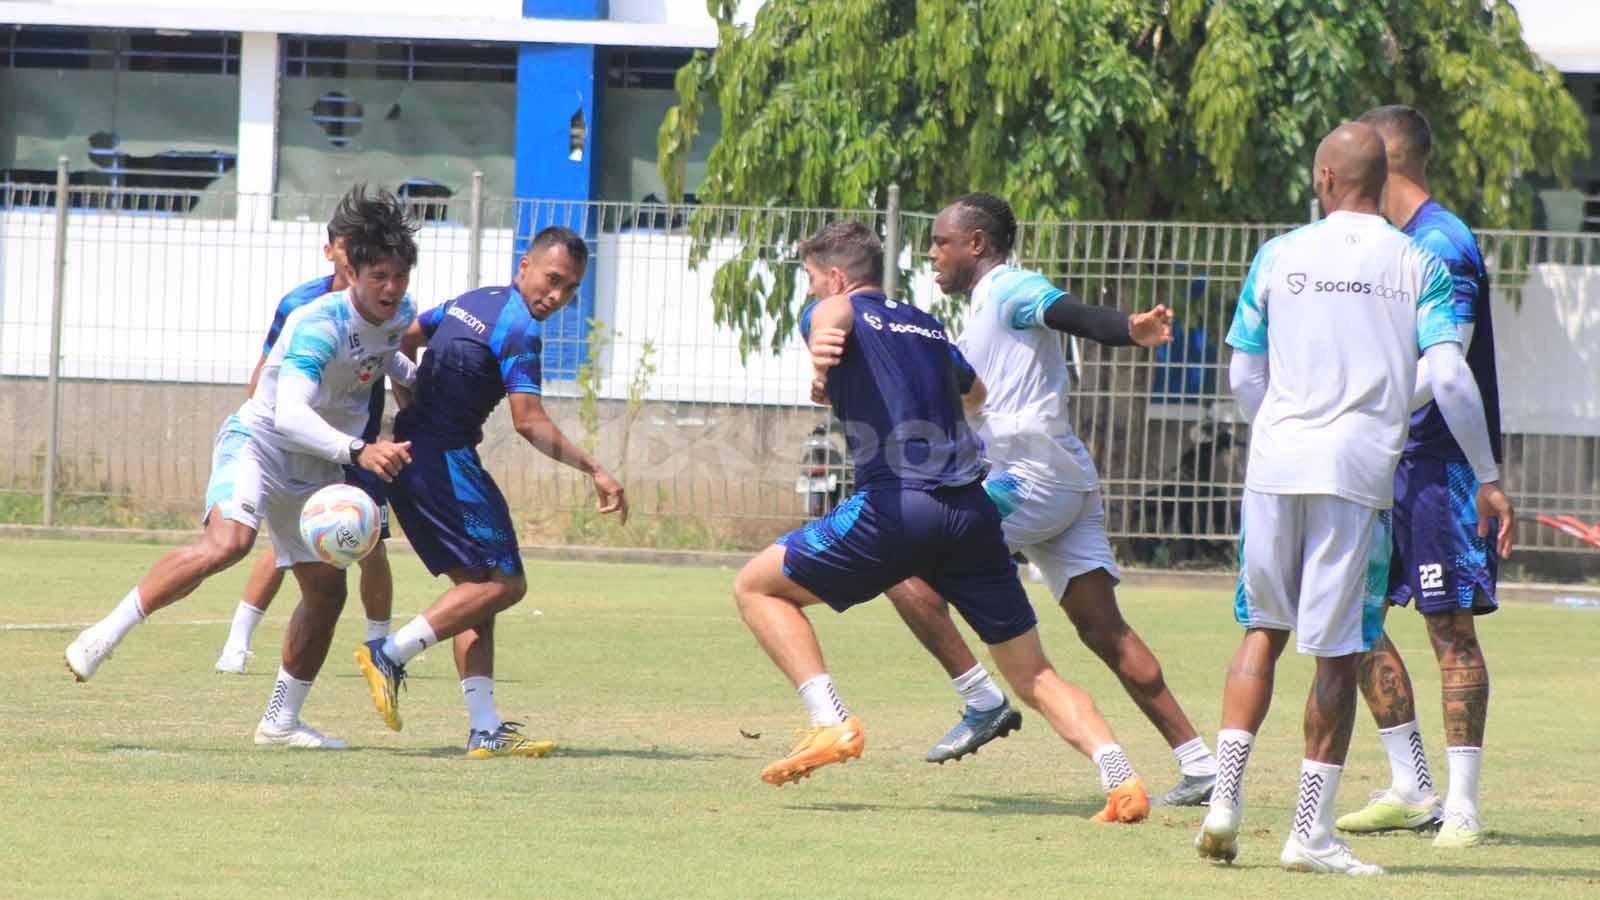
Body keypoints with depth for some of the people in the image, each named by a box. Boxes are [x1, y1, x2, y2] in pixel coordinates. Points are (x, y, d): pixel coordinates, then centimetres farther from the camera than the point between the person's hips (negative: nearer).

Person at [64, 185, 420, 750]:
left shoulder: (401, 314, -1)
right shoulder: (318, 325, -27)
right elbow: (290, 415, -41)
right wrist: (357, 450, -52)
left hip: (315, 465, 8)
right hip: (259, 439, -8)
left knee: (326, 591, 6)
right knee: (228, 542, -33)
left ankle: (281, 720, 20)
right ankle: (105, 635, -25)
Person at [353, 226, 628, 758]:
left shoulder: (470, 303, 15)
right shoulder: (519, 330, -12)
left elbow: (400, 340, 25)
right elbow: (529, 422, -17)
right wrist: (594, 471, -14)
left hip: (410, 451, 10)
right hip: (446, 460, -10)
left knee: (476, 585, 10)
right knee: (504, 582, -8)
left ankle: (485, 729, 4)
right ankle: (390, 654, -13)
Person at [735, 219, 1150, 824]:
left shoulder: (838, 310, 11)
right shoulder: (929, 328, 28)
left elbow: (833, 316, -16)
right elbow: (983, 386, 47)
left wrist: (822, 359, -33)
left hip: (895, 506, -6)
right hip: (973, 512, 6)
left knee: (757, 587, 11)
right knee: (1034, 676, 9)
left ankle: (831, 723, -6)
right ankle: (1120, 776, -13)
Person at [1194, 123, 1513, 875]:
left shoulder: (1279, 256, 6)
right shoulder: (1418, 266, 2)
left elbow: (1244, 377, 10)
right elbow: (1448, 376, -6)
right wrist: (1487, 477, 1)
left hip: (1276, 466, 2)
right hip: (1360, 471, -2)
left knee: (1263, 629, 16)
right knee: (1337, 653, 3)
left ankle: (1224, 797, 3)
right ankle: (1310, 832, 2)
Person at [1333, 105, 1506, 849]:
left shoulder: (1441, 243, -14)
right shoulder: (1397, 244, 16)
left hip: (1443, 459, -10)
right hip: (1395, 461, 10)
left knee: (1450, 624, -7)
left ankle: (1461, 805, -6)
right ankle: (1410, 788, 14)